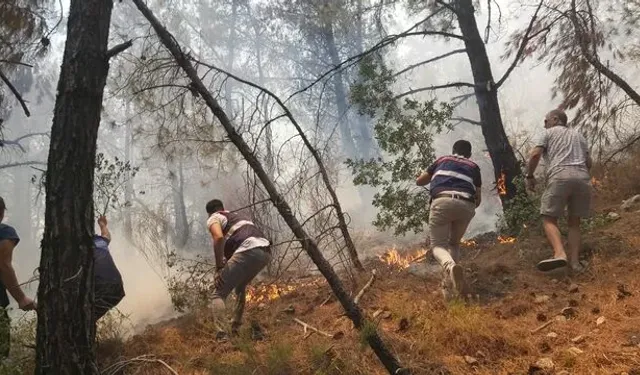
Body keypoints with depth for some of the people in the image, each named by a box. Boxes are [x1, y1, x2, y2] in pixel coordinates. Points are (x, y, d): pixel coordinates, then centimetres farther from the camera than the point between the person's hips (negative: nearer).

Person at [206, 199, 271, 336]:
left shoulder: (213, 219, 14)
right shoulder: (237, 216, 38)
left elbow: (218, 237, -8)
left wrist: (219, 268, -5)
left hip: (248, 251, -7)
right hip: (265, 251, 8)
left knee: (219, 294, -2)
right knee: (240, 287, 32)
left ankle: (221, 335, -19)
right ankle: (235, 328, 30)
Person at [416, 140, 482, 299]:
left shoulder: (442, 160, 26)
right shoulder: (473, 167, 27)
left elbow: (419, 181, 31)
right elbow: (478, 198, 24)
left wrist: (432, 176, 50)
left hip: (442, 201, -2)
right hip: (466, 205, 2)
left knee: (438, 244, 6)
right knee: (454, 243, 23)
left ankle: (450, 266, -29)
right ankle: (450, 282, 3)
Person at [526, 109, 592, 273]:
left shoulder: (548, 133, 14)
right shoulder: (578, 135, 29)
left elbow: (535, 155, -1)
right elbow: (588, 162, 24)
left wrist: (529, 176, 10)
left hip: (560, 177, -5)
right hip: (582, 178, 5)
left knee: (549, 218, -3)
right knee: (574, 221, 11)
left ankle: (560, 253, -26)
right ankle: (574, 261, 0)